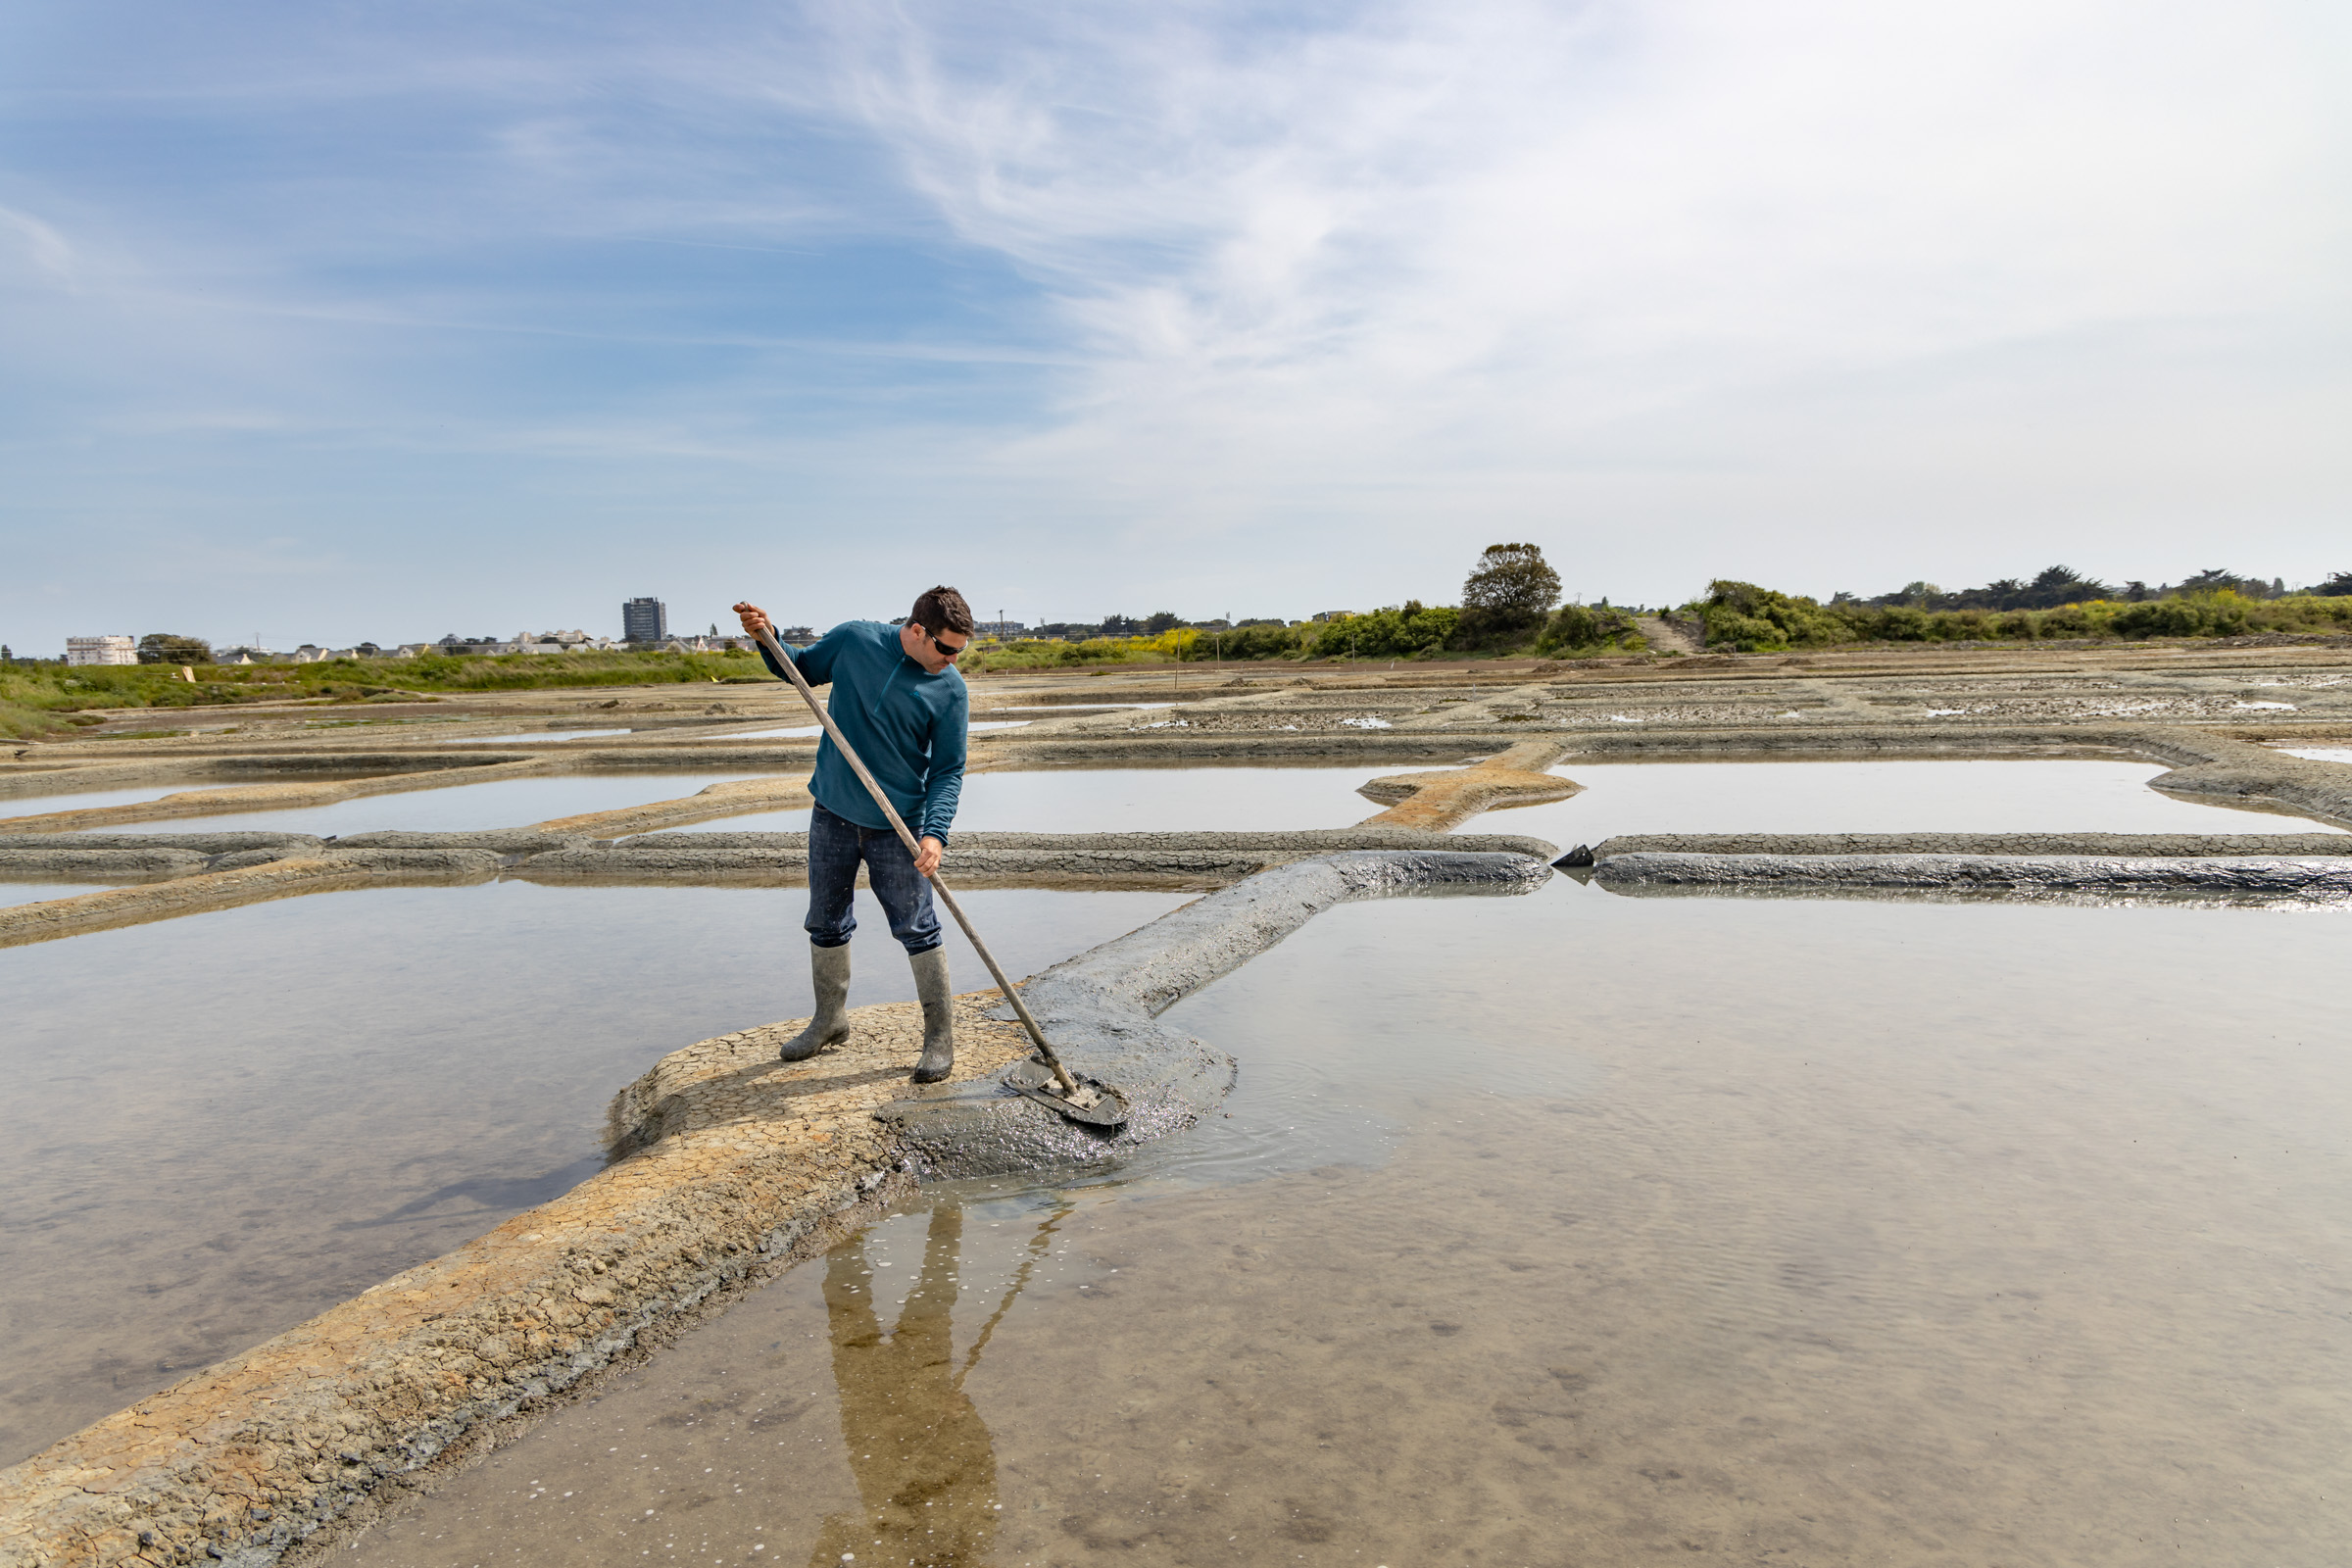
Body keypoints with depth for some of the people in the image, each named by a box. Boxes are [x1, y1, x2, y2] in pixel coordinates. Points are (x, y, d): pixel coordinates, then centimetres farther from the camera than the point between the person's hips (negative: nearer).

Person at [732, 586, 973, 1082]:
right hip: (832, 813, 3)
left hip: (896, 826, -3)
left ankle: (940, 1036, 13)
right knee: (826, 923, 15)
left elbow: (948, 770, -7)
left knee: (918, 930, -1)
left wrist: (936, 833, -20)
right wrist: (767, 638, -4)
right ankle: (831, 1020, 34)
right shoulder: (853, 640, -4)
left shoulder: (950, 690, -9)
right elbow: (801, 669, 15)